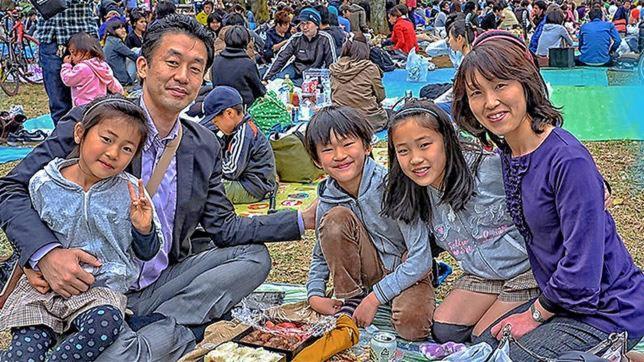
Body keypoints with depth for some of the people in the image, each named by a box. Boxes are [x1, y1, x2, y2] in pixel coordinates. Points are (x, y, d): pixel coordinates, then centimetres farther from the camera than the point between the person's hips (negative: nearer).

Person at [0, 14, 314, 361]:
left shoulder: (205, 147, 6)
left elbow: (223, 228, 10)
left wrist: (304, 218, 0)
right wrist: (45, 253, -27)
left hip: (160, 286, 6)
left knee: (254, 255, -9)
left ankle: (158, 328, -17)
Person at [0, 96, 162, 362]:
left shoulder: (131, 192, 0)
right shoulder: (43, 184, 0)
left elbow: (147, 253, 9)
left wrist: (144, 229, -13)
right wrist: (30, 266, -2)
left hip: (103, 288, 0)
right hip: (45, 285, 0)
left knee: (106, 322, -33)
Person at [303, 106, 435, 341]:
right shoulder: (328, 198, -9)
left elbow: (420, 259, -25)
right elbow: (321, 255, 8)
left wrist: (374, 298, -24)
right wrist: (314, 295, -9)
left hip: (407, 272, -4)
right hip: (366, 271, 4)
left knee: (411, 325, -35)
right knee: (335, 218, -21)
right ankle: (353, 298, -6)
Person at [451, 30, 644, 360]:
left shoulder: (569, 161, -26)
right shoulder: (507, 153, 1)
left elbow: (582, 270, -25)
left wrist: (536, 315, -12)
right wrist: (537, 308, 5)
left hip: (607, 309, -9)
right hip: (560, 299, 9)